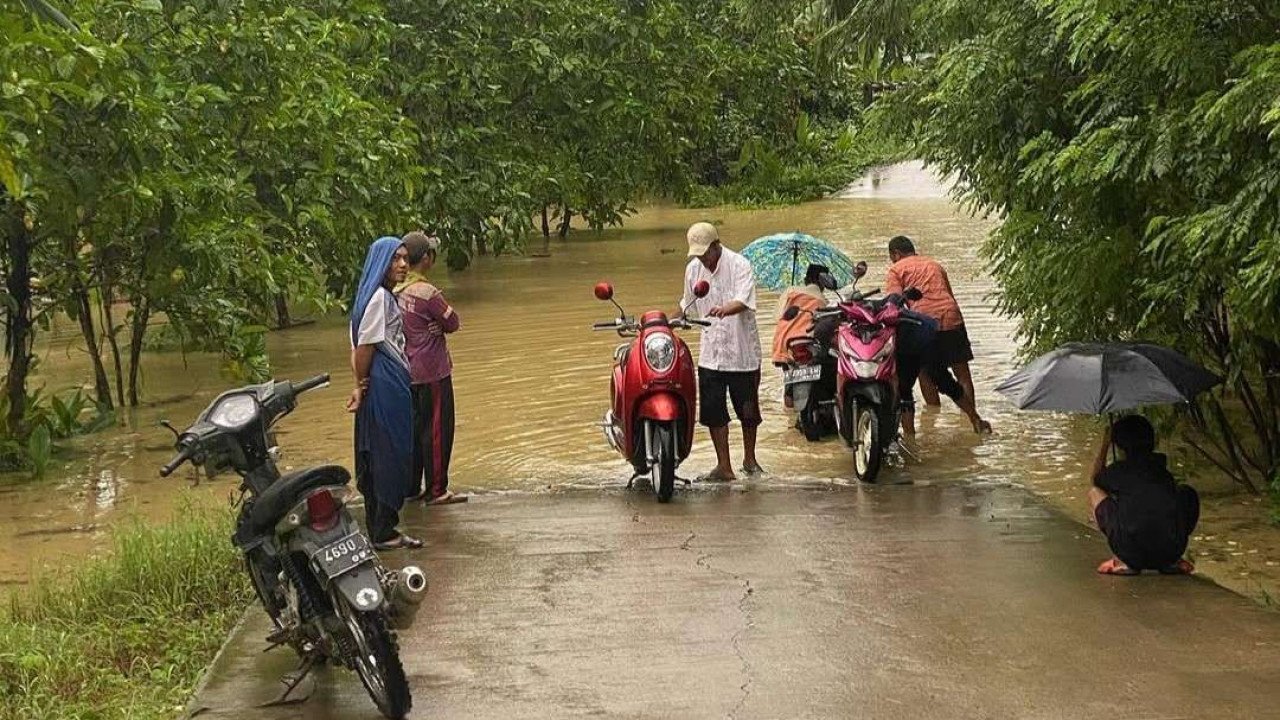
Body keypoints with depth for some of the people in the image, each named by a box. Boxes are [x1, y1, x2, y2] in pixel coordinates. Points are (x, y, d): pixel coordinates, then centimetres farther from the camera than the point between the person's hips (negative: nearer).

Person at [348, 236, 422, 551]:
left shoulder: (385, 296, 16)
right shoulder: (379, 297, -15)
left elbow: (359, 346, 13)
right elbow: (365, 346, -18)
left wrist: (360, 384, 3)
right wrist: (362, 385, -6)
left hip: (391, 383, 10)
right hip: (385, 383, -10)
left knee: (378, 457, 13)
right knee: (389, 456, -4)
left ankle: (381, 528, 19)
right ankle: (383, 533, 1)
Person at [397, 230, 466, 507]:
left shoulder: (397, 291, 3)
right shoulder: (428, 292, -20)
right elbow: (454, 323, -11)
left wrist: (431, 327, -1)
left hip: (409, 369, 8)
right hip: (432, 370, -8)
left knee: (415, 427, 16)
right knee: (437, 429, 0)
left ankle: (411, 486, 22)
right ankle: (436, 490, 3)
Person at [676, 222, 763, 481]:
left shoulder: (739, 265, -13)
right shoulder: (693, 269, 5)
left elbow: (744, 301, -29)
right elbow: (687, 304, 23)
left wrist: (725, 309, -48)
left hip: (742, 352, -4)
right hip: (710, 354, 4)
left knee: (748, 410, 9)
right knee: (713, 412, -1)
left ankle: (750, 459, 30)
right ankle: (724, 467, 7)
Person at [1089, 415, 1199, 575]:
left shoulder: (1118, 470, 10)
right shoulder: (1162, 469, 19)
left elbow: (1096, 478, 35)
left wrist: (1105, 443, 44)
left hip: (1131, 553, -3)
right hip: (1173, 550, 3)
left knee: (1094, 493, 19)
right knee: (1188, 493, 31)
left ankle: (1123, 562, 5)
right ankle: (1172, 562, 17)